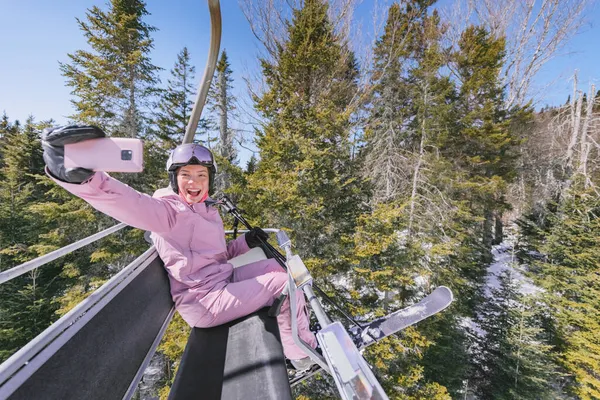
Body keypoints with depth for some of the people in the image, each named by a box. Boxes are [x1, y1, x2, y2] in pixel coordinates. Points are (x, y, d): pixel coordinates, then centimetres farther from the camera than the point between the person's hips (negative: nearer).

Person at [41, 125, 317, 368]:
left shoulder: (208, 210, 11)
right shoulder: (169, 210, -14)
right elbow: (129, 204, -37)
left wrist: (245, 242, 1)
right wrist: (80, 175, -55)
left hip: (223, 281, 8)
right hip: (206, 302, -8)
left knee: (279, 266, 11)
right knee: (283, 283, -9)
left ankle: (299, 328, 25)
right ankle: (302, 354, 14)